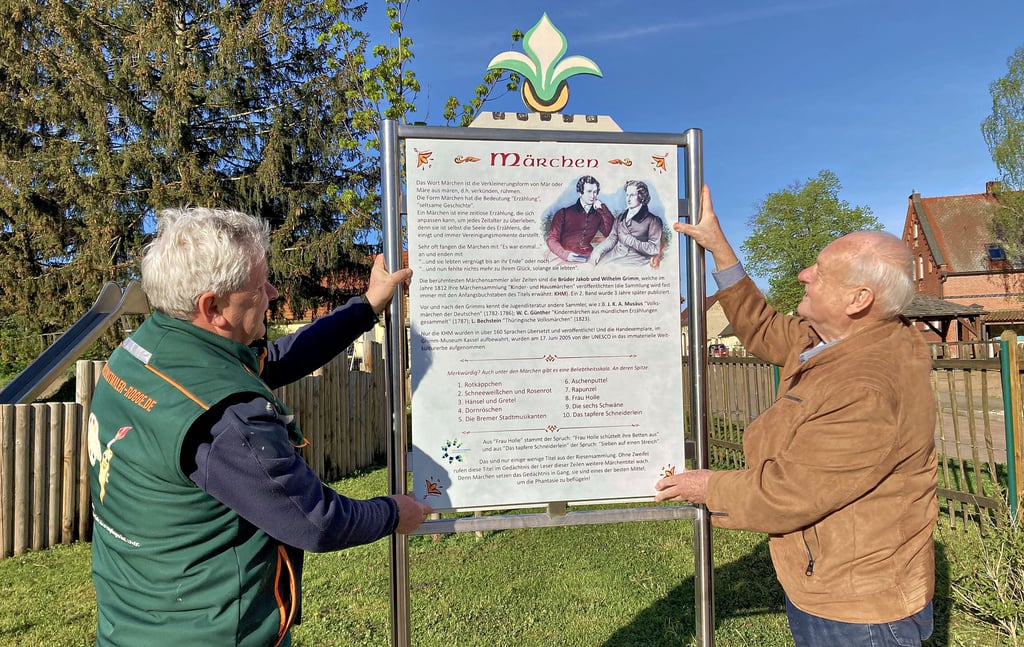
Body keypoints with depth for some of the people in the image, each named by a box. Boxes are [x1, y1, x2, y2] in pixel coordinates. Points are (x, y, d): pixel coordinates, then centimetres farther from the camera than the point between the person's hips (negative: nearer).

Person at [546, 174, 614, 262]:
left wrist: (603, 209, 3)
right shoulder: (563, 213, 8)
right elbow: (552, 239, 2)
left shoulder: (598, 215, 15)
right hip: (563, 259, -1)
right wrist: (565, 254, -17)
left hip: (587, 259, 1)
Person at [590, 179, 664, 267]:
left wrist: (630, 240, -8)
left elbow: (655, 249, -5)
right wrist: (599, 250, -7)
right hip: (615, 255, 5)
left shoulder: (653, 220, 0)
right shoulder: (620, 217, 17)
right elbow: (612, 238, 12)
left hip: (635, 260, -5)